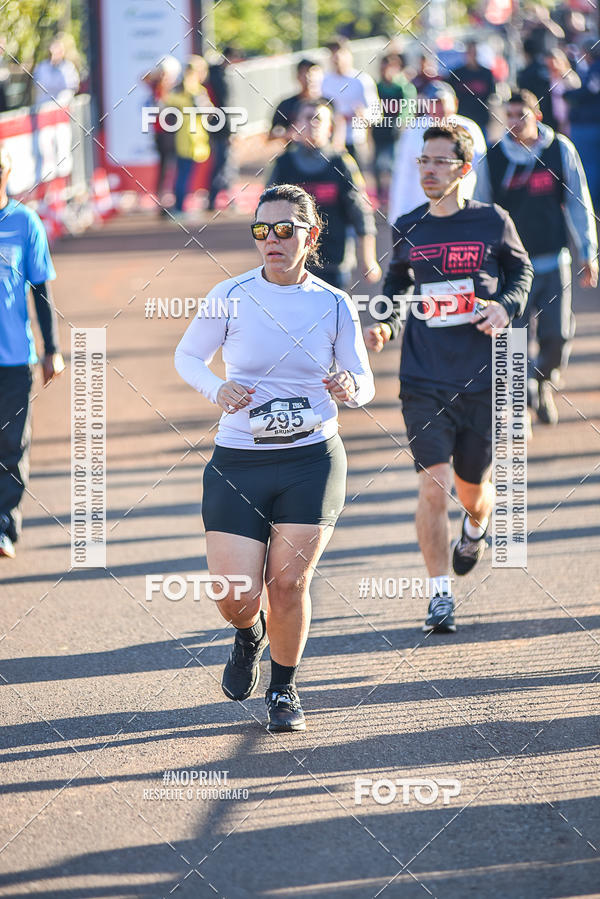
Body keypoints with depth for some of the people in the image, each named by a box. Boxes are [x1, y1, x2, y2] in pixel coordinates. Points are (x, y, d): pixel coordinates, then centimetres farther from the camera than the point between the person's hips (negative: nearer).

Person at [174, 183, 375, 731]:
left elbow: (363, 383, 9)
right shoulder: (231, 297, -4)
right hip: (237, 463, 0)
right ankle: (249, 637, 32)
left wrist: (350, 389, -16)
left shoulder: (334, 305, 0)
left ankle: (284, 687, 20)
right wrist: (217, 389, -12)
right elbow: (187, 357, 9)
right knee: (236, 596, -7)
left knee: (289, 583, -5)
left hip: (313, 460, 0)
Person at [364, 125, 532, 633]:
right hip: (424, 381, 0)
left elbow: (521, 271, 13)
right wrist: (387, 325, 1)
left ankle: (477, 526, 51)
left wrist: (505, 306, -6)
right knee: (434, 484, -12)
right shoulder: (407, 230, 3)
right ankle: (440, 596, -1)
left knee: (472, 488, 12)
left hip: (481, 380, 0)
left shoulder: (493, 222, -2)